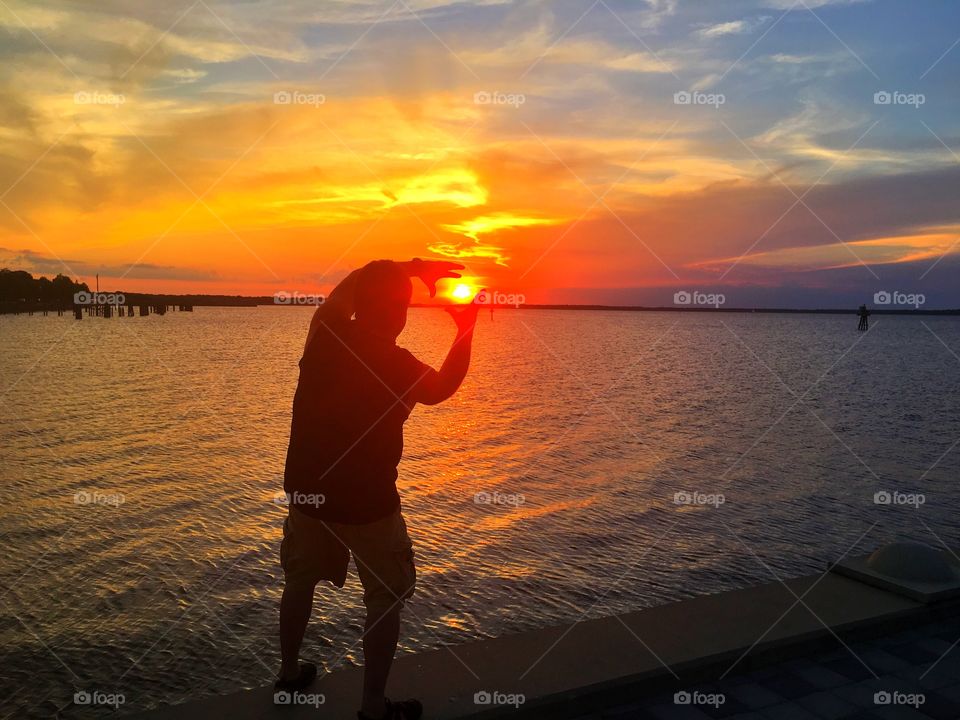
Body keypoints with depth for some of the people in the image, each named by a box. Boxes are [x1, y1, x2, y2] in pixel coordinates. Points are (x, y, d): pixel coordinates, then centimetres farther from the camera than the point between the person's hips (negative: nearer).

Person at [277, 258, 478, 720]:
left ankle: (289, 674, 40)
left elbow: (346, 288, 12)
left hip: (306, 488, 6)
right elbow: (442, 388, 2)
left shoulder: (324, 335, -8)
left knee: (300, 580, 23)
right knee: (387, 597, 10)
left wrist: (409, 267, 9)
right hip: (366, 500, -5)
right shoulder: (396, 363, -19)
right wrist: (466, 331, 8)